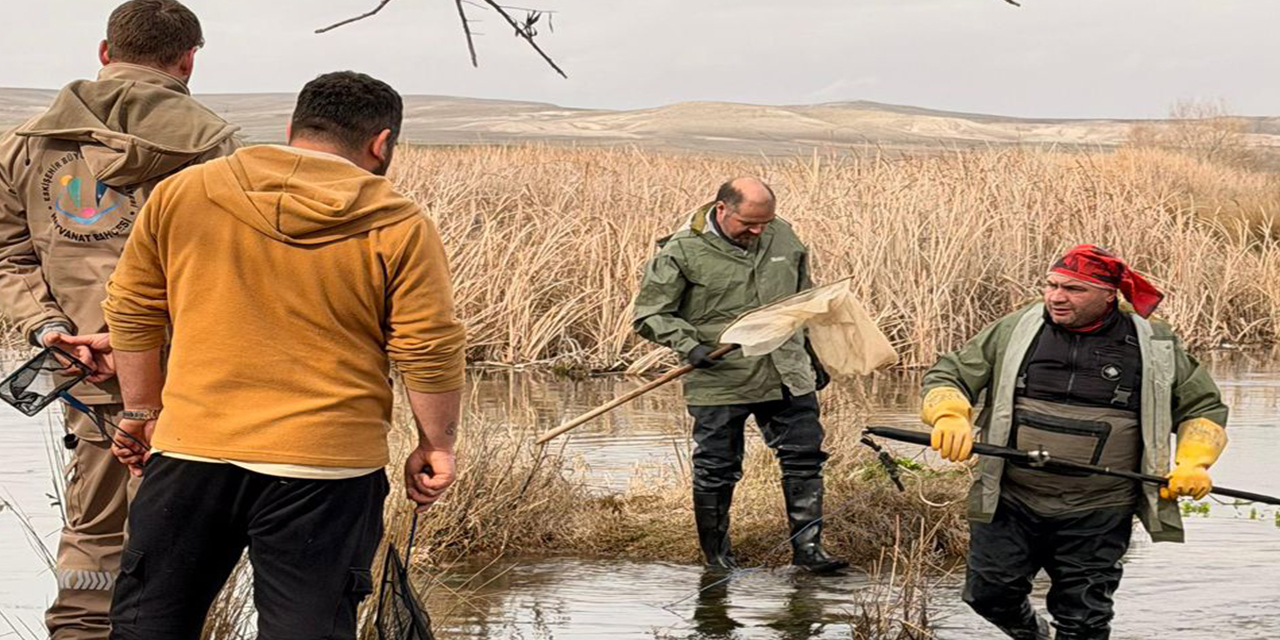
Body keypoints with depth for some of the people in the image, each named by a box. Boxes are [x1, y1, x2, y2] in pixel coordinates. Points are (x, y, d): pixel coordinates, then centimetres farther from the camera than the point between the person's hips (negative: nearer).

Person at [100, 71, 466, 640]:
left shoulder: (181, 193, 5)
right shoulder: (399, 228, -4)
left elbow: (131, 314, 10)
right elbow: (430, 353, -4)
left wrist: (142, 411, 20)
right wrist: (435, 445, 9)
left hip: (191, 449, 2)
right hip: (324, 468, -2)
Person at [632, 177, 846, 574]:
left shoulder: (783, 237, 6)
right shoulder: (682, 252, -10)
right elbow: (650, 314, -5)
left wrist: (815, 356, 21)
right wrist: (689, 345, -19)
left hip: (787, 377, 4)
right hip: (720, 382, -4)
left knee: (805, 459, 4)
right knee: (717, 471, 4)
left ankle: (807, 548, 14)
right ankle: (717, 558, 19)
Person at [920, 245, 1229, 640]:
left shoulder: (1154, 347, 1)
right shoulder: (1014, 331, 1)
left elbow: (1203, 405, 11)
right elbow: (948, 376, 5)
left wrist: (1193, 463, -6)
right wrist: (950, 416, -17)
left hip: (1098, 517, -1)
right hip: (1010, 503, 1)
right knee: (989, 593, 4)